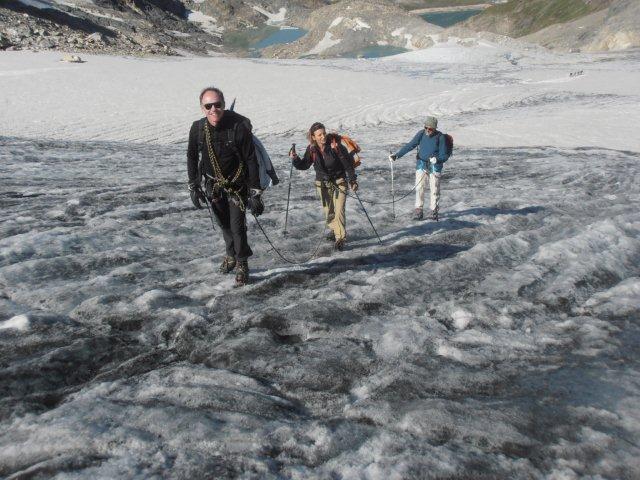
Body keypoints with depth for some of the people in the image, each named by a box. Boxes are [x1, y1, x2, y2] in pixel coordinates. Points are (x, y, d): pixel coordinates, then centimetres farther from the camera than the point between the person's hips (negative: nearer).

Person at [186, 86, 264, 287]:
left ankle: (242, 263, 13)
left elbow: (251, 161, -19)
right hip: (213, 184, 4)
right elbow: (192, 158, 5)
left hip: (237, 184, -4)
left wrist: (255, 194, -19)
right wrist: (194, 187, 4)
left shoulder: (239, 126, -23)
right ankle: (231, 254, 39)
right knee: (224, 223, 16)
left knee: (237, 225, -7)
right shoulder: (198, 129, -11)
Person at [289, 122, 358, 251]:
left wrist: (352, 180, -10)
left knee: (339, 210, -12)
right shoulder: (312, 149, -7)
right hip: (322, 184, 4)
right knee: (328, 211, 13)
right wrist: (295, 159, -16)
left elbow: (348, 163, -10)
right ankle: (334, 230, 36)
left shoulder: (336, 145, -17)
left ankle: (340, 238, -5)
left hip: (339, 182, -3)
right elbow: (304, 165, 3)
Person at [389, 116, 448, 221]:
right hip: (421, 165, 2)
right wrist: (396, 155, -15)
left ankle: (434, 211, 15)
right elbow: (409, 146, -5)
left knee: (434, 189, 2)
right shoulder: (421, 134, -4)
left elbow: (444, 156, -8)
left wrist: (437, 159, -29)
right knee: (419, 188, -2)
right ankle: (418, 210, 7)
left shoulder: (440, 137, -10)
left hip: (435, 166, -2)